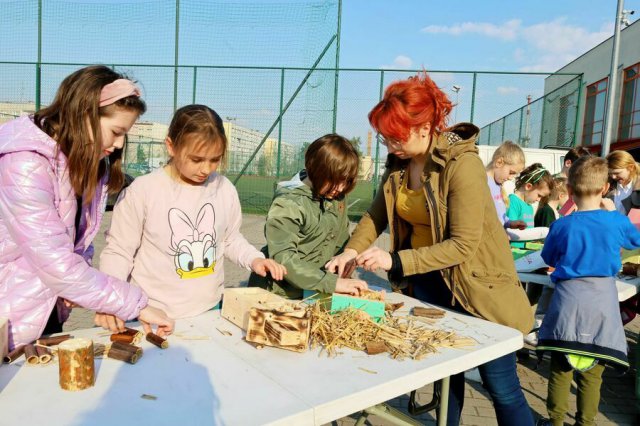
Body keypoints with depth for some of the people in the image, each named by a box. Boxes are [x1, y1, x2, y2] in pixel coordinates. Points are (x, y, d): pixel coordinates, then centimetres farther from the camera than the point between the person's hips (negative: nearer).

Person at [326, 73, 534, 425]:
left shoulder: (462, 164, -22)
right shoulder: (399, 162, -1)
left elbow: (463, 245, -24)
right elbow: (376, 215, 7)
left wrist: (395, 261, -29)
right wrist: (352, 251, -9)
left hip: (476, 285, -5)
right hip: (427, 281, 6)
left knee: (502, 389, 4)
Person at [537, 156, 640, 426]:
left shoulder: (561, 226, -6)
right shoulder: (616, 221, -3)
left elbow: (548, 260, 10)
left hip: (569, 301, -1)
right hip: (602, 302, 1)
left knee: (560, 368, 11)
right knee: (592, 373, 11)